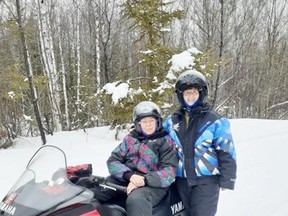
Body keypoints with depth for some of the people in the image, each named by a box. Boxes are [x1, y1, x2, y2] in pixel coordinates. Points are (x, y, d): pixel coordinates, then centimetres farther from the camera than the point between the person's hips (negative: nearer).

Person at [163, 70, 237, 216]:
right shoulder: (171, 121, 7)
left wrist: (226, 180, -7)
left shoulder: (215, 121, -5)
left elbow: (227, 152, -4)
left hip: (206, 180, -4)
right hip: (181, 180, 5)